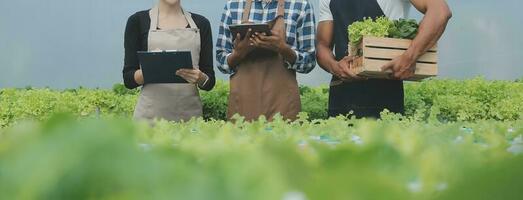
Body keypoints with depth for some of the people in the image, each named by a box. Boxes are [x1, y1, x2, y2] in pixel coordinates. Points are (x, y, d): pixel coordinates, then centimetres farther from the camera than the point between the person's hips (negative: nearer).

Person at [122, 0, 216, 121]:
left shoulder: (201, 23, 8)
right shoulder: (138, 21, 2)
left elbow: (210, 81, 6)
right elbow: (129, 79, 0)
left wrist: (200, 78, -16)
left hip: (190, 112, 2)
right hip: (151, 112, -2)